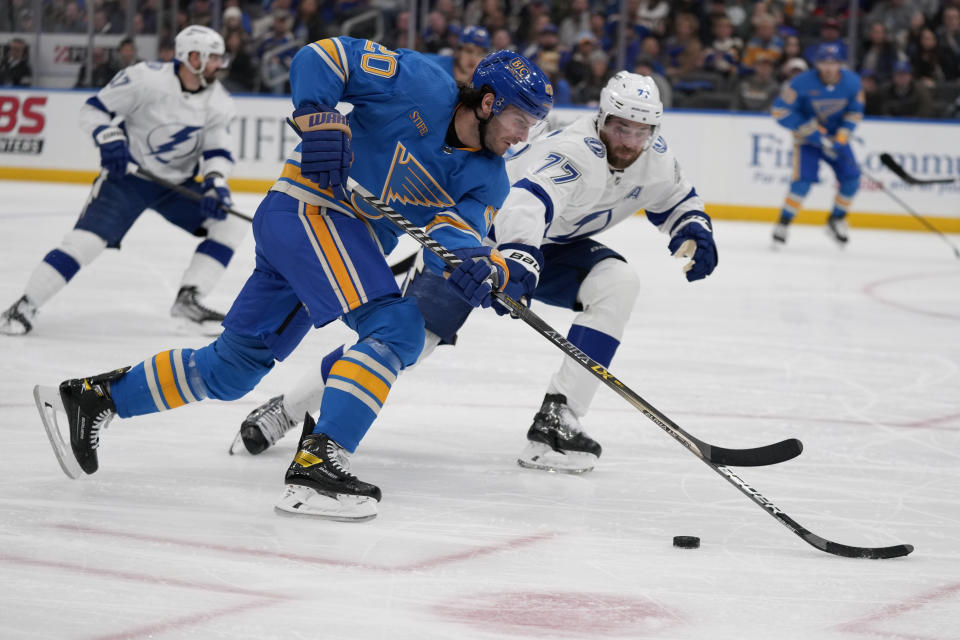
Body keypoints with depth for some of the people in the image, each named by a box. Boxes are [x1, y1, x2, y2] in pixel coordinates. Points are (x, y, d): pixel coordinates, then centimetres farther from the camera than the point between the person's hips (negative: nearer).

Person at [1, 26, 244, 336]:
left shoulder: (220, 103, -5)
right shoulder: (146, 78, -19)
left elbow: (219, 151, -1)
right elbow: (93, 109, -11)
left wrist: (215, 186, -18)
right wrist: (109, 139, -27)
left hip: (178, 183, 5)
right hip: (127, 174, -5)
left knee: (230, 224, -8)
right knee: (87, 238, -20)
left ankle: (187, 301, -3)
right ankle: (25, 305, -7)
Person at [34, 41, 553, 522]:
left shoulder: (487, 179, 6)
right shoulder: (425, 86, -12)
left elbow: (450, 234, -9)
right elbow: (321, 59, -10)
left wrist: (474, 265, -31)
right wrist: (320, 122, -25)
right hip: (308, 208, -8)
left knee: (234, 366, 12)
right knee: (395, 327, -22)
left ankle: (94, 398, 22)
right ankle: (315, 465, -28)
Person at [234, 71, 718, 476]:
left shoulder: (654, 157, -9)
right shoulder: (576, 152, -33)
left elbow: (677, 200, 13)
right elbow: (527, 203, -52)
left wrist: (693, 231, -9)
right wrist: (518, 260, -70)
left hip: (554, 245, 7)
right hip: (484, 232, -7)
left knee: (616, 283, -22)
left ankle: (557, 420, -22)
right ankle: (287, 409, -2)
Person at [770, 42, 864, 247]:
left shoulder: (852, 82, -12)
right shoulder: (802, 83, -24)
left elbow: (855, 111, 2)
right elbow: (780, 111, -22)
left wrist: (842, 137, -14)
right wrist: (814, 133, -24)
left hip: (836, 136, 4)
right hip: (807, 137, -4)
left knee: (851, 178, -7)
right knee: (803, 180, -20)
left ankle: (837, 221, 16)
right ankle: (783, 225, -7)